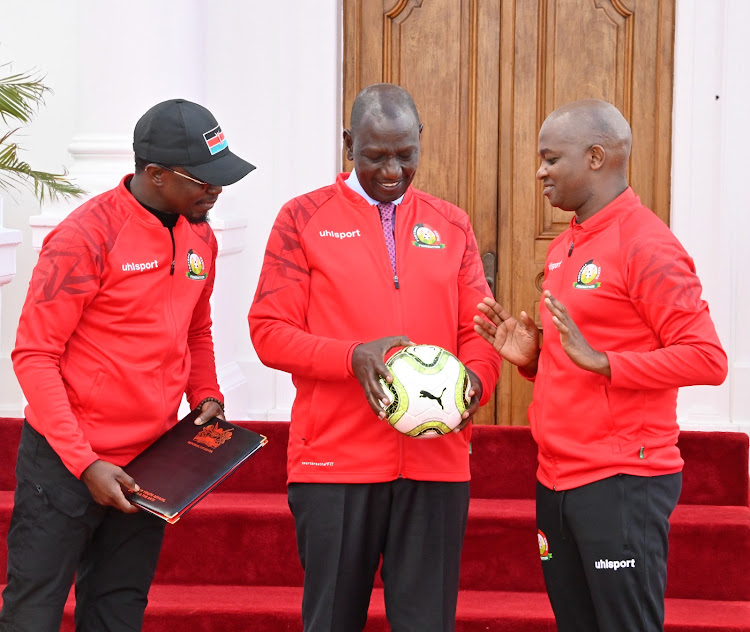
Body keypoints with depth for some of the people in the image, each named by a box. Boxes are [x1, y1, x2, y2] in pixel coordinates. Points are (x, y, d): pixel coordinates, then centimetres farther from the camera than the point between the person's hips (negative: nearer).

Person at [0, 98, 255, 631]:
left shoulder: (200, 237, 6)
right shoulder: (86, 236, -16)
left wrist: (206, 397, 4)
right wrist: (85, 464, -19)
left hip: (149, 465, 6)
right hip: (65, 462, -6)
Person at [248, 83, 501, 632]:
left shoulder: (451, 225, 12)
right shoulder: (304, 219, 3)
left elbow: (478, 329, 12)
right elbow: (269, 331, -2)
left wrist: (476, 379, -11)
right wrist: (353, 357, -18)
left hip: (436, 460, 2)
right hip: (334, 459, -2)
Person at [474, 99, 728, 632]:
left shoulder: (647, 244, -11)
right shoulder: (564, 248, 15)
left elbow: (707, 358, -17)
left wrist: (600, 361, -24)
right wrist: (531, 357, 5)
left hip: (622, 482, -8)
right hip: (558, 481, 8)